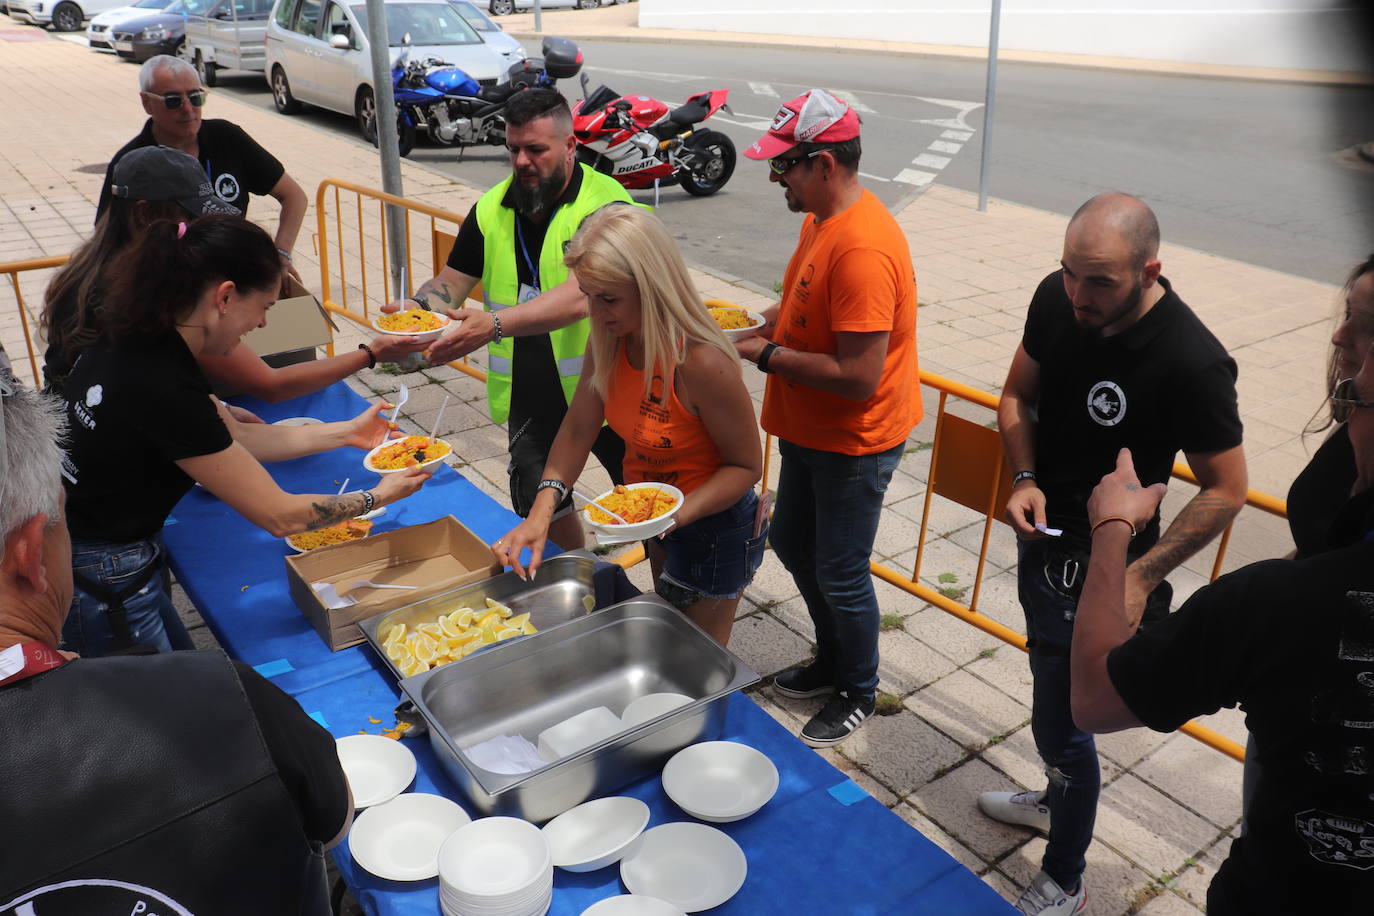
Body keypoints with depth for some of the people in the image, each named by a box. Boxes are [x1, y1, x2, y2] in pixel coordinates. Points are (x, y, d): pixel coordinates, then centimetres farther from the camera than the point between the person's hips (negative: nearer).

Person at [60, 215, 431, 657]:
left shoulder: (137, 342, -4)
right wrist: (379, 496, -8)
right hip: (99, 586, -8)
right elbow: (280, 515, -21)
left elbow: (234, 437, 10)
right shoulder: (163, 389, -30)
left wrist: (345, 432, 13)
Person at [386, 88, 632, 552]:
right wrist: (415, 309, -16)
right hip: (530, 393, 6)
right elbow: (450, 282, 8)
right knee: (539, 505, 17)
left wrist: (495, 324, -43)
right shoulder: (492, 209, 3)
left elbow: (579, 297, -31)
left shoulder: (606, 204, -18)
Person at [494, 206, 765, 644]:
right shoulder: (609, 340, -12)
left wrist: (680, 513, -36)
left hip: (712, 525, -7)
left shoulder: (702, 362, -34)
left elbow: (746, 466, -23)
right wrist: (542, 509, -18)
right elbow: (577, 430, -6)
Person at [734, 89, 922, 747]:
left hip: (854, 443, -10)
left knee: (839, 575, 6)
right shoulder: (821, 218, 4)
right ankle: (833, 661, 45)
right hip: (807, 429, 10)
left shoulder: (863, 248, -29)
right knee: (794, 547, 23)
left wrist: (766, 355, -22)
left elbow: (857, 378, -32)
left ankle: (858, 694, 32)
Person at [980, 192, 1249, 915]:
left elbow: (1225, 490, -18)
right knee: (1050, 681, 27)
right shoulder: (1057, 298, -12)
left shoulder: (1192, 364, -29)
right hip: (1040, 531, 7)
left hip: (1098, 565, -6)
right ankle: (1058, 799, 55)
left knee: (1058, 721, 4)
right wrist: (1024, 481, -14)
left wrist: (1139, 578, -21)